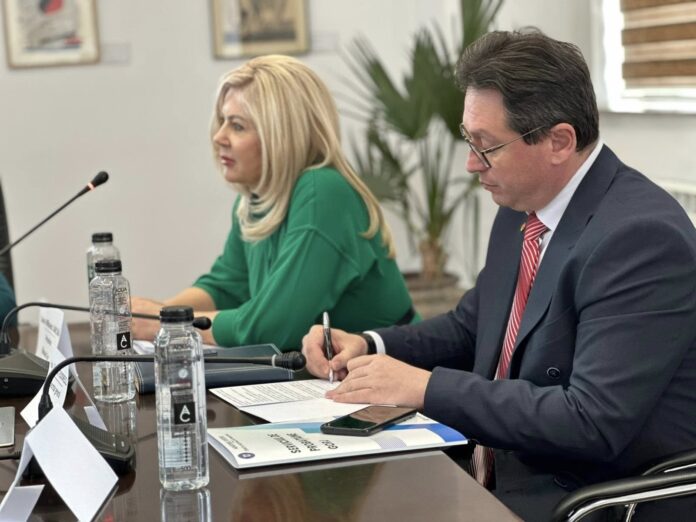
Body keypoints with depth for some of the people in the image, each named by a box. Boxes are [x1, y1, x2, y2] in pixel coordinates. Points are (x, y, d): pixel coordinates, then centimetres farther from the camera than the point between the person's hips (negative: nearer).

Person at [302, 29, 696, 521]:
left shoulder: (640, 236, -22)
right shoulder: (524, 208, 4)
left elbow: (594, 422, -27)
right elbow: (471, 328, 17)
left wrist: (426, 387, -23)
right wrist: (368, 346, 0)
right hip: (507, 469, 7)